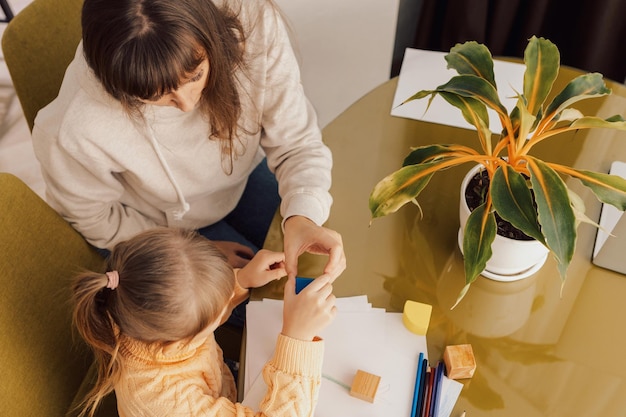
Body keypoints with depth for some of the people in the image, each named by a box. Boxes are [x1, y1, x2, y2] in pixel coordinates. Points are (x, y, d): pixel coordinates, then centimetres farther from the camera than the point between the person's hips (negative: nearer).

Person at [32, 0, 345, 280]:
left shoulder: (254, 25, -34)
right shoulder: (76, 131, -37)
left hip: (243, 177, 3)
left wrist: (302, 216, -42)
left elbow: (296, 142, -23)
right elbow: (93, 219, -15)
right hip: (155, 228, -2)